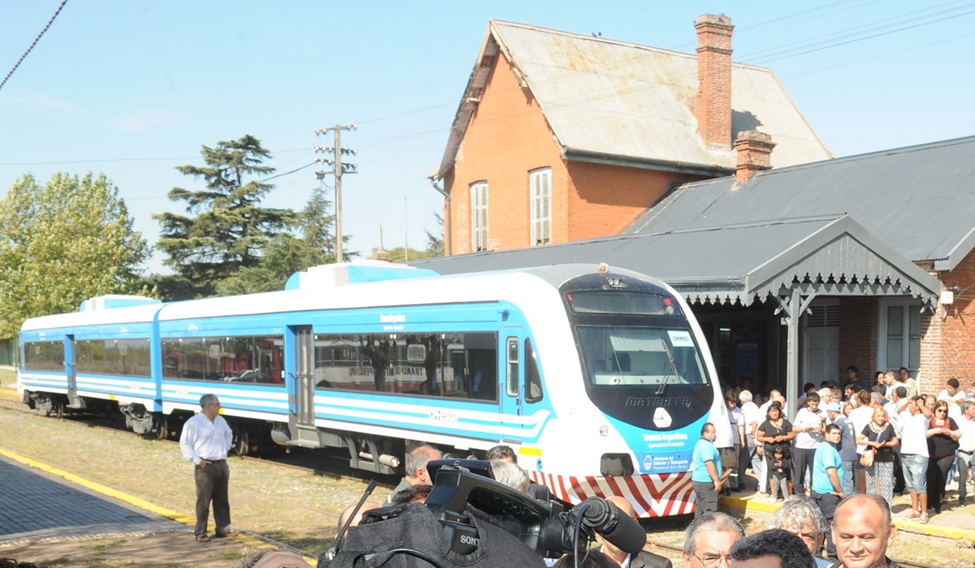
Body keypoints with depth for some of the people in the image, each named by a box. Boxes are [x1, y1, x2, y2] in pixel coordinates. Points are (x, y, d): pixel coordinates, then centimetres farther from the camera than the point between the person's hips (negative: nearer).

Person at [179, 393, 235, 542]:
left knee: (222, 499, 12)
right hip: (205, 466, -7)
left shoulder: (220, 421, 12)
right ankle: (200, 532, 6)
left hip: (222, 464, 7)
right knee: (204, 501, -2)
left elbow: (229, 434, 31)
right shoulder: (193, 422, -11)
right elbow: (184, 444, -11)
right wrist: (197, 460, -15)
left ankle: (223, 528, 20)